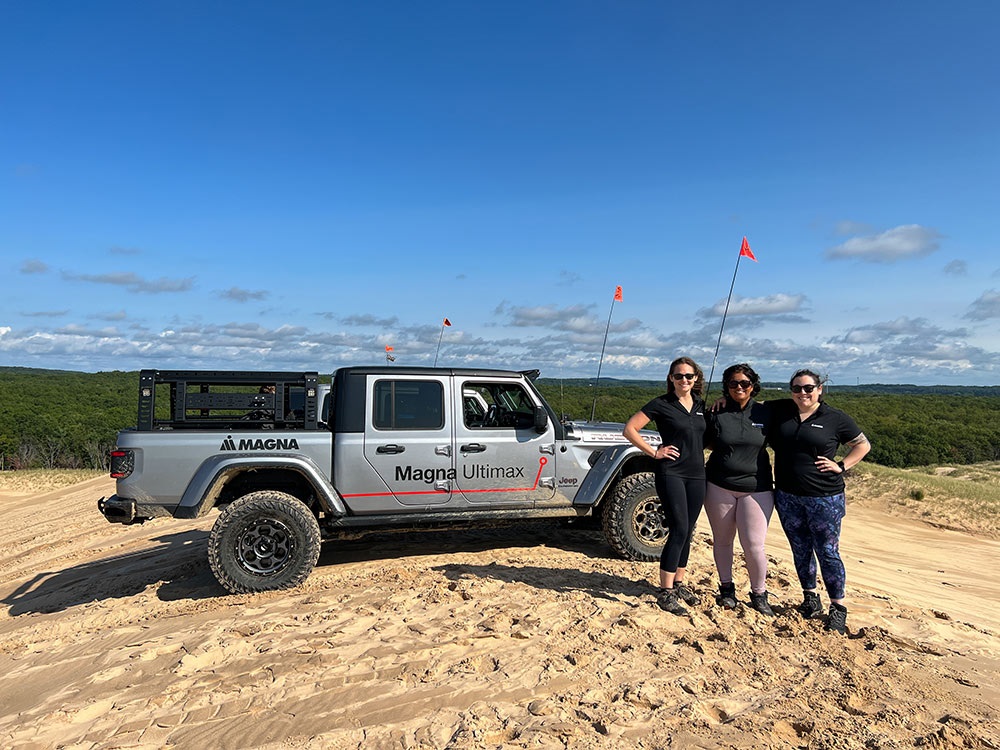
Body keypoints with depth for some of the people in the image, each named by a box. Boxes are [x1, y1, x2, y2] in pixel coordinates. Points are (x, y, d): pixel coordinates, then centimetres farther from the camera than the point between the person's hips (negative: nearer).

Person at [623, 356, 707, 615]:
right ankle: (665, 592, -2)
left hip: (696, 474, 6)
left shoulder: (701, 406, 10)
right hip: (671, 473, -6)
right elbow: (629, 429, -9)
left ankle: (678, 584, 25)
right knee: (679, 530, -10)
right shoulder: (661, 404, -6)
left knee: (687, 531, 11)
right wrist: (654, 452, -11)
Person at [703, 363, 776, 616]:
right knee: (722, 540, 12)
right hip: (719, 486, 1)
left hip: (756, 488, -1)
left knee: (754, 545, -4)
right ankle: (726, 587, 30)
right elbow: (710, 444, 10)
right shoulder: (717, 415, 0)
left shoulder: (765, 413, -1)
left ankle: (759, 593, 18)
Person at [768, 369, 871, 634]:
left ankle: (838, 608, 17)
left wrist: (841, 466, -5)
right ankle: (810, 598, 30)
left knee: (827, 553, 1)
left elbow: (863, 445, 7)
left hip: (825, 498, -3)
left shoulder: (836, 418, -3)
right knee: (800, 550, 14)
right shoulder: (781, 410, 3)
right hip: (788, 496, 3)